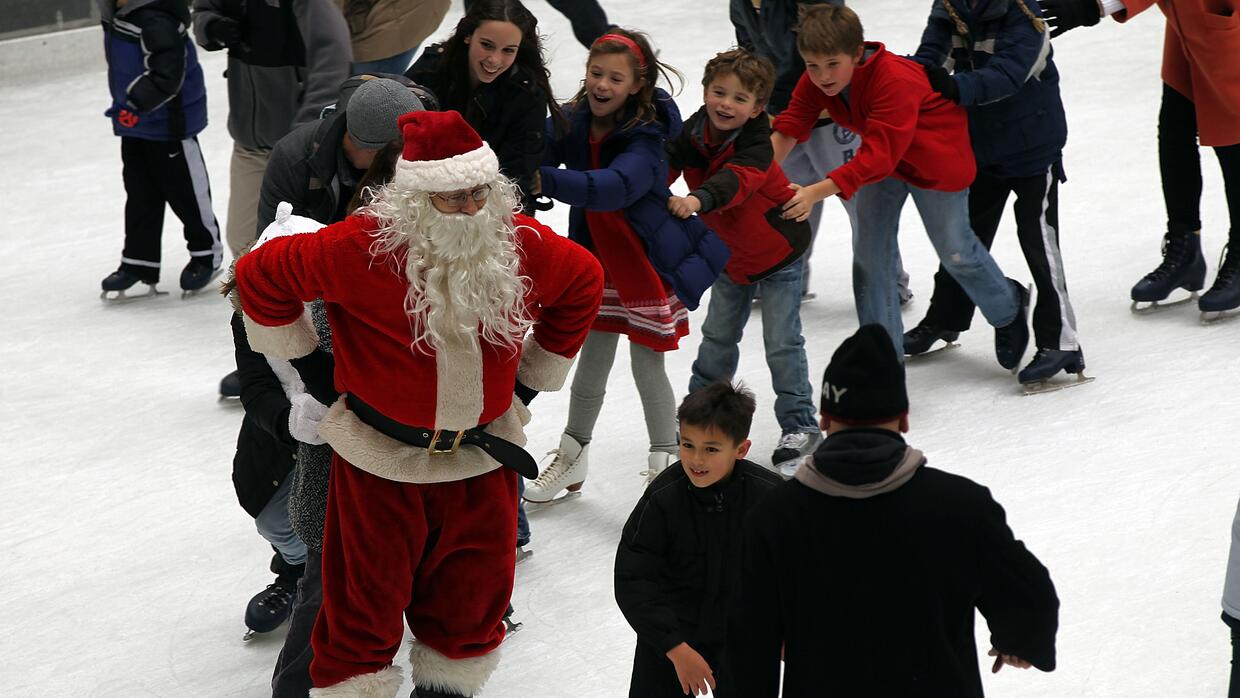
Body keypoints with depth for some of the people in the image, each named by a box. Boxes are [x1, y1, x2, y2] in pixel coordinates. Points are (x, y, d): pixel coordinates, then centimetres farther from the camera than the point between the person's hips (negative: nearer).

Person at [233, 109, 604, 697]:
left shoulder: (521, 246, -11)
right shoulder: (362, 247, -23)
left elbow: (582, 282, 10)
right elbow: (261, 275, -13)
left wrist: (531, 377, 13)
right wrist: (303, 361, -2)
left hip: (483, 453, 4)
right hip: (381, 455, -4)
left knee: (474, 586, 17)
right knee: (366, 598, 8)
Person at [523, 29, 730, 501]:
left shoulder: (645, 138, -27)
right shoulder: (573, 122, -9)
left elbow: (615, 186, -46)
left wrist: (546, 180, -60)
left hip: (650, 261, -5)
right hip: (598, 257, 5)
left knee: (647, 363, 3)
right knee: (593, 357, 13)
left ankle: (665, 462, 22)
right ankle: (573, 454, 29)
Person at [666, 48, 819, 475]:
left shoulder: (756, 146, -30)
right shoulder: (692, 132, -12)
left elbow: (736, 180, -49)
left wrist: (699, 198, -68)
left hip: (777, 252, -6)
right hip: (731, 255, 6)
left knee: (782, 343, -4)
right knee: (718, 336, 17)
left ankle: (799, 424, 9)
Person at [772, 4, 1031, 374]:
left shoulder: (895, 80, -41)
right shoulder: (816, 81, -19)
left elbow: (879, 155, -47)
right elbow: (790, 125, -23)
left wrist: (816, 192, -55)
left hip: (937, 157, -6)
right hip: (882, 156, 6)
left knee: (955, 250, 7)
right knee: (869, 249, 0)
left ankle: (1008, 308, 37)